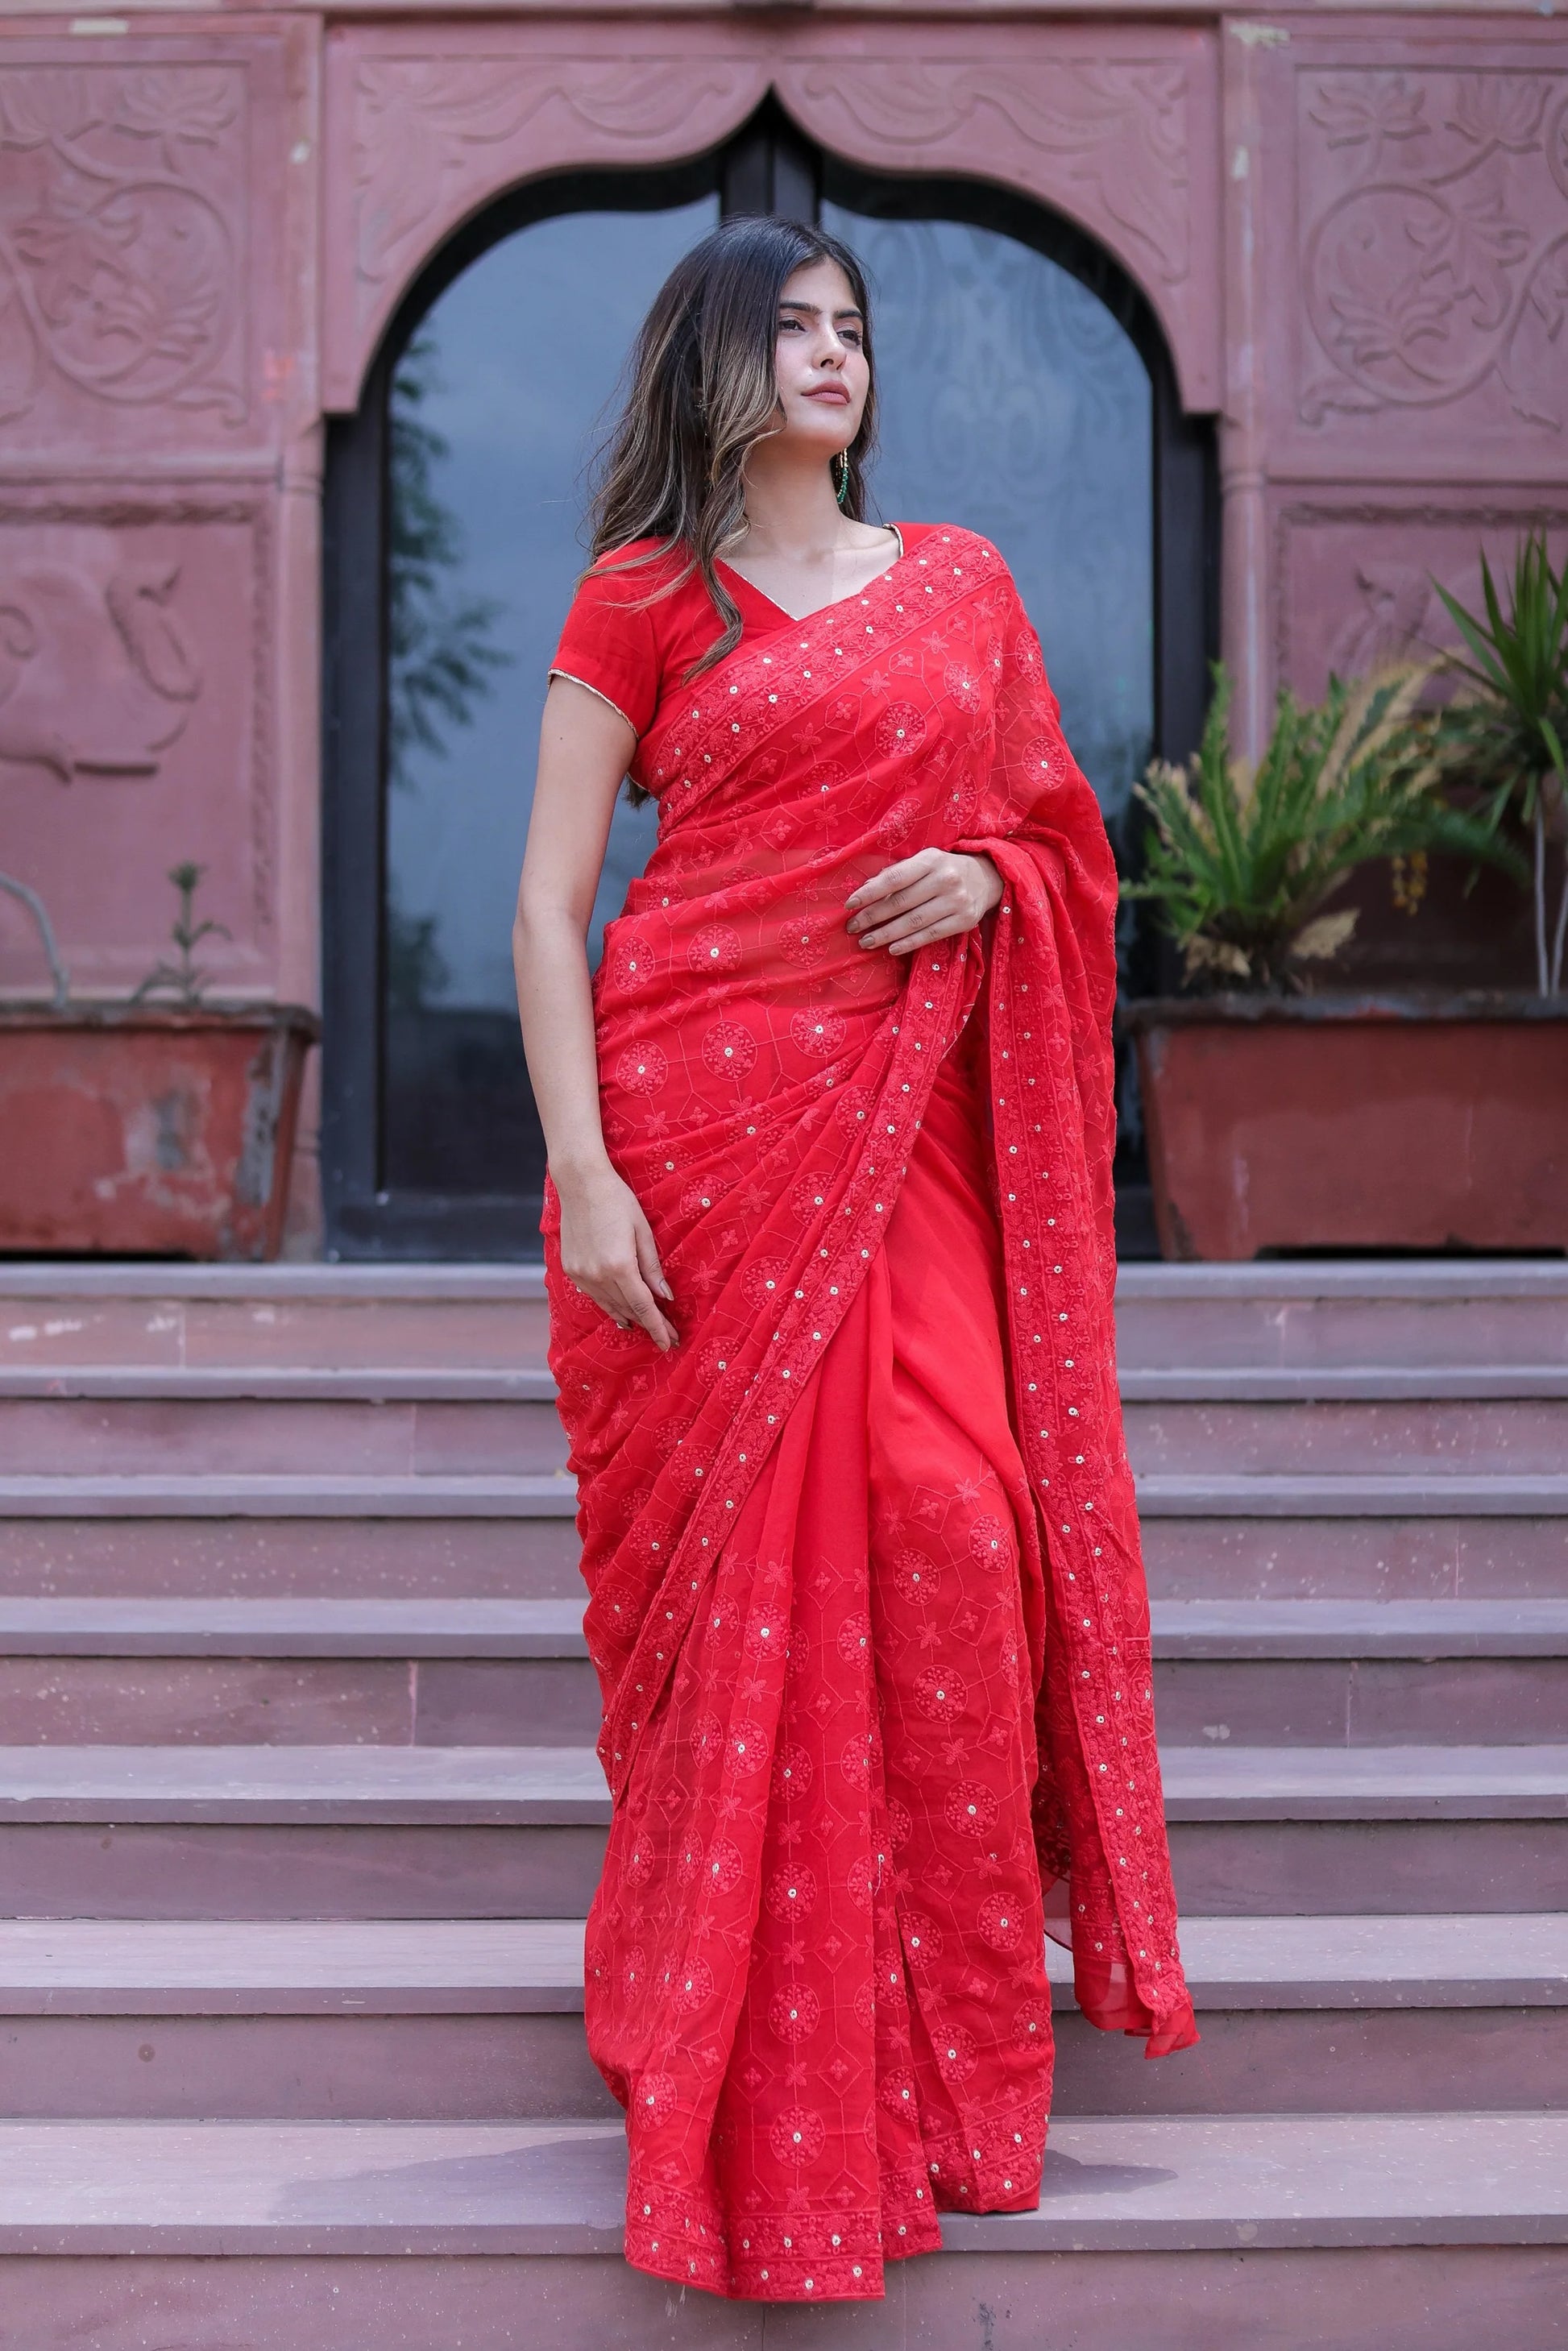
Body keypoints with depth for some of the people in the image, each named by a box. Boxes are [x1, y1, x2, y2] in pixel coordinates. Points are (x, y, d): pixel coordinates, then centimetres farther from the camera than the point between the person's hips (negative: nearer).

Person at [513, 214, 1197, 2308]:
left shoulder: (960, 582, 15)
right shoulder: (641, 598, 4)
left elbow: (1060, 835, 21)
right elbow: (549, 902, -2)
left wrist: (983, 879, -3)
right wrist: (580, 1170, -12)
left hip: (905, 1119, 3)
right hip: (701, 1111, -2)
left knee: (947, 1523, -9)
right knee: (742, 1557, -2)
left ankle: (946, 2015, 10)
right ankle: (751, 2049, 13)